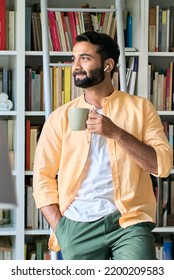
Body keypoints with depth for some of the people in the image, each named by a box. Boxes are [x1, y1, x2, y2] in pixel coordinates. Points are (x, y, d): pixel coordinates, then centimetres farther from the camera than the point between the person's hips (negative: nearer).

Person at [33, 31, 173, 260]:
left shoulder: (140, 108, 6)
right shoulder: (60, 117, 9)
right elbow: (43, 176, 7)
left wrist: (115, 133, -13)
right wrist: (59, 228, -4)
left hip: (130, 222, -2)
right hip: (78, 227, 2)